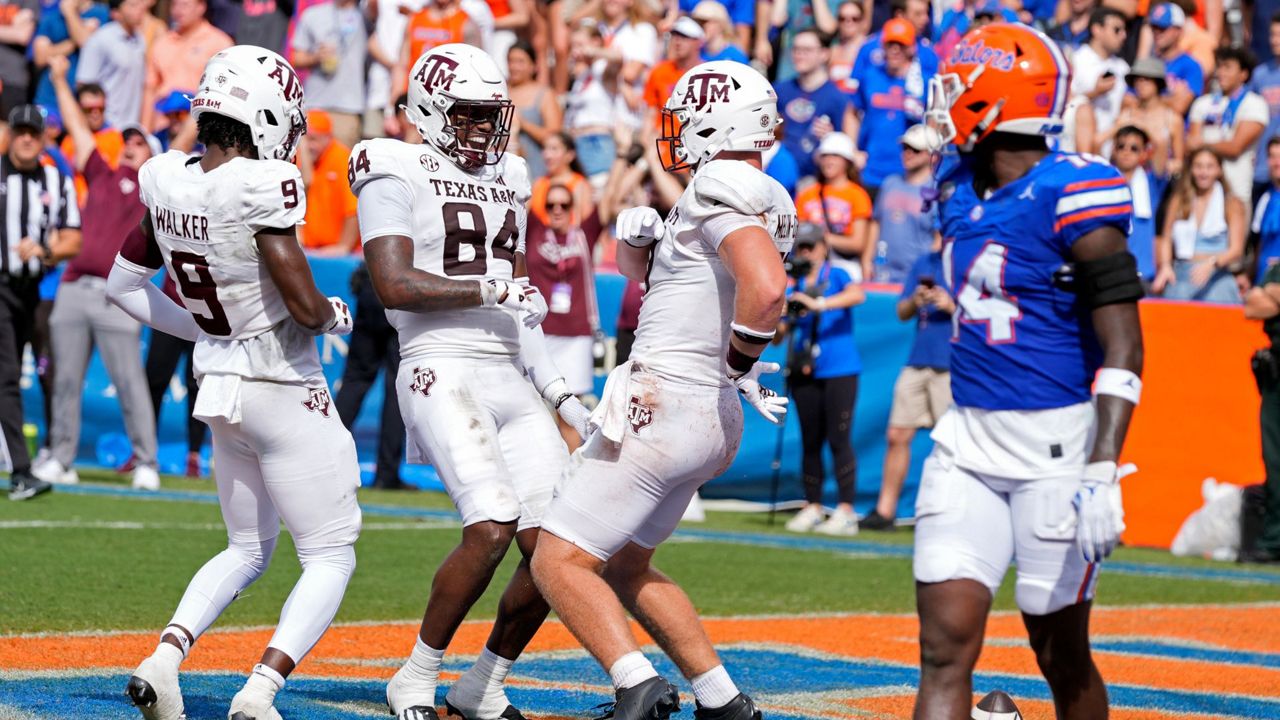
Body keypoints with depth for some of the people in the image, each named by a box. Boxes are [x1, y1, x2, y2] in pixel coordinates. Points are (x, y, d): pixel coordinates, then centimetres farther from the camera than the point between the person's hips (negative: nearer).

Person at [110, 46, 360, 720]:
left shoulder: (167, 182, -2)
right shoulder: (261, 188, -24)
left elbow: (123, 285, 10)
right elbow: (305, 306, -23)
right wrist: (335, 313, 0)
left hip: (219, 385, 7)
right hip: (284, 392, -7)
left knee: (249, 549, 23)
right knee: (330, 556, 6)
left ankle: (164, 656, 3)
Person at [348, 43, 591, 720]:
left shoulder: (504, 181, 20)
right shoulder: (398, 176, -3)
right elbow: (395, 285, -15)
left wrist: (560, 392, 19)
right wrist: (493, 291, -12)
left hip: (511, 381, 7)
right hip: (442, 370, -7)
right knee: (492, 526, -24)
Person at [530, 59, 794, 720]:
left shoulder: (723, 188, -15)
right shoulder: (736, 194, 16)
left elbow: (766, 287, -33)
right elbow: (640, 270, 28)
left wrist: (740, 365, -17)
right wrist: (637, 237, 5)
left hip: (662, 409, -10)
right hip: (709, 417, 10)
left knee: (558, 562, -8)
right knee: (624, 567, 23)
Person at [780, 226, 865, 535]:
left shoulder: (836, 276, 0)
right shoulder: (795, 288, 12)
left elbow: (857, 295, -22)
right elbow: (778, 333, 12)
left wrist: (819, 304, -32)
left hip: (839, 371, -5)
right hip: (806, 372, 5)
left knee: (838, 440, -9)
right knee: (810, 441, 7)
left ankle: (846, 511, -10)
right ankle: (812, 508, 13)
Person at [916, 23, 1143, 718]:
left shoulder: (1070, 196, -14)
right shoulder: (962, 191, 10)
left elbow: (1122, 347, -18)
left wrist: (1102, 472, -25)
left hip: (1056, 444, -7)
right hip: (969, 443, 7)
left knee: (1061, 652, 5)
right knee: (945, 646, -5)